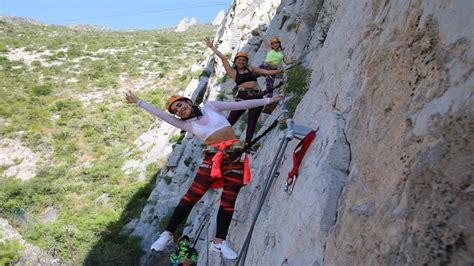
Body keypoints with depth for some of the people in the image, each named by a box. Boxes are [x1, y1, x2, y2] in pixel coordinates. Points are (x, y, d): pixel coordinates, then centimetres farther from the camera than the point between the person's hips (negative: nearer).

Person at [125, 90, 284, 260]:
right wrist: (138, 101, 15)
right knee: (192, 196, -6)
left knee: (228, 201, 0)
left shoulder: (210, 107, 8)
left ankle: (219, 242, 9)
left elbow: (240, 105, 6)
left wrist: (268, 100, 6)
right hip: (213, 158, 0)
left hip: (235, 157, 0)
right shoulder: (188, 124, 9)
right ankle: (168, 234, 3)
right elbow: (160, 114, 11)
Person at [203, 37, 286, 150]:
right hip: (242, 97, -3)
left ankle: (247, 145, 4)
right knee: (229, 122, -7)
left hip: (256, 97, 3)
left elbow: (266, 72, 13)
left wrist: (280, 71, 3)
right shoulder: (233, 72, 10)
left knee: (251, 123, 1)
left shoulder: (251, 69, 17)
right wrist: (212, 47, 10)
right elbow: (223, 58, 9)